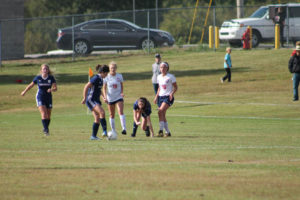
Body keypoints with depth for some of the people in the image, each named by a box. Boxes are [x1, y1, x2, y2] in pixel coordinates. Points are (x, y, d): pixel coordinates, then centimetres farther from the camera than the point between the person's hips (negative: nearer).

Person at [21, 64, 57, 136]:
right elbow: (31, 85, 10)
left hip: (48, 97, 2)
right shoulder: (38, 78, -5)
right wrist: (24, 91, 19)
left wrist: (51, 89, -30)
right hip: (40, 98, -2)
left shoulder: (51, 78, -5)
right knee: (44, 114, -19)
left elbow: (55, 88, -8)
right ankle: (46, 130, -19)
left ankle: (46, 128, 30)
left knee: (48, 116, 9)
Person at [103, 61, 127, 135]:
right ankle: (113, 131, 21)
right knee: (112, 115, 9)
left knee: (121, 112, -20)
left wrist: (122, 93, -10)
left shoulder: (119, 76, -1)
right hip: (110, 98, 1)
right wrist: (105, 96, -12)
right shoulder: (106, 77, -3)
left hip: (119, 97, -1)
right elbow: (104, 88, 3)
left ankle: (124, 129, -29)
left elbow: (121, 86, 9)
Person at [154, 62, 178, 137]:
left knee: (161, 111, -25)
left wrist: (172, 93, -19)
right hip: (161, 97, 7)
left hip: (168, 97, -7)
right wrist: (156, 96, 11)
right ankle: (167, 132, 14)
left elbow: (175, 87, -2)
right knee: (162, 115, 3)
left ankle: (161, 130, -26)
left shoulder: (170, 77, -6)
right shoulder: (159, 77, 11)